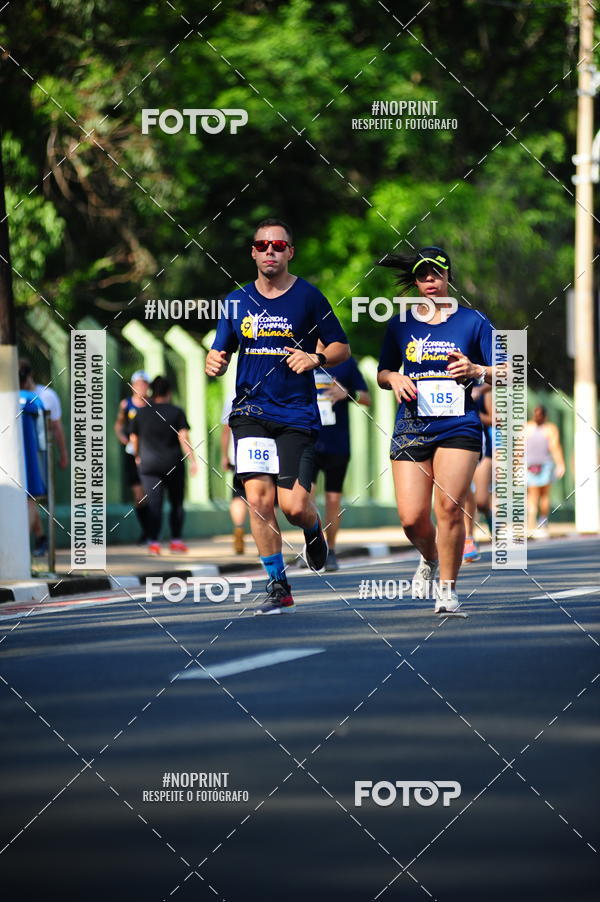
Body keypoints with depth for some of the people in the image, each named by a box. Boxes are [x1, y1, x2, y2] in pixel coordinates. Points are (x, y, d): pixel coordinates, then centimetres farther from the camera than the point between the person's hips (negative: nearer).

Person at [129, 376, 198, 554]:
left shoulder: (141, 413, 5)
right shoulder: (176, 412, -1)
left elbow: (134, 438, 15)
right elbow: (183, 437, -11)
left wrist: (137, 456, 33)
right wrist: (192, 460, -12)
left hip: (149, 464, 1)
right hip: (173, 464, -1)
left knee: (154, 505, -5)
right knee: (176, 504, 14)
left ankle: (153, 542, -18)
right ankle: (176, 540, 15)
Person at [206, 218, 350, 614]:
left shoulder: (308, 296, 0)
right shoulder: (237, 301, 9)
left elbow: (342, 347, 6)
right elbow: (220, 351, 16)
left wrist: (316, 358, -14)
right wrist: (215, 363, -7)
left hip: (297, 414, -2)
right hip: (251, 413, 2)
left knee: (293, 505, -11)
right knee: (258, 498, -11)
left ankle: (315, 532, 27)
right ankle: (279, 587, 1)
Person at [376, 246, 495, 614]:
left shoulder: (473, 321, 5)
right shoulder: (400, 325, 10)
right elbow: (383, 373, 20)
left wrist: (476, 370, -16)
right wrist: (394, 379, -4)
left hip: (459, 427, -2)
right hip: (412, 427, 2)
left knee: (449, 508, -16)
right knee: (412, 517, -7)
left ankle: (448, 587, -2)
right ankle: (430, 559, 28)